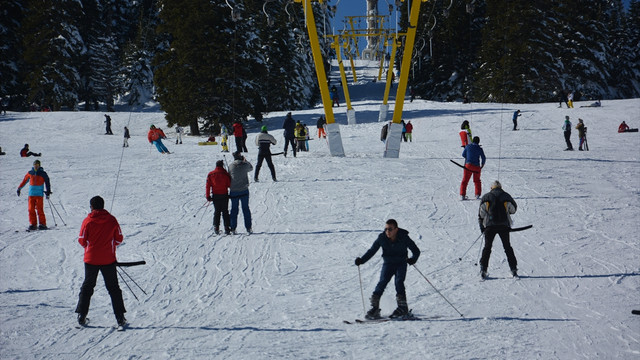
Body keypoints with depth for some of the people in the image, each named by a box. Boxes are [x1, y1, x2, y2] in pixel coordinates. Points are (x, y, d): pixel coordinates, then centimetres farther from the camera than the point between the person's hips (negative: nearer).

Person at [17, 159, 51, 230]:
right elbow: (24, 181, 20)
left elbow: (47, 182, 2)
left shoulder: (43, 173, 1)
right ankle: (32, 224, 5)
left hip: (39, 194, -3)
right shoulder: (30, 173, 10)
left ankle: (42, 224, -4)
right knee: (31, 209, -1)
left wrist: (48, 191, -7)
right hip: (31, 194, 3)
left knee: (39, 209, -9)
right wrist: (19, 188, 22)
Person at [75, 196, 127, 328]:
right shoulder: (112, 220, -4)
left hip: (91, 259, -1)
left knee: (87, 287, 15)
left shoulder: (88, 221, -9)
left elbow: (82, 240, -3)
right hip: (108, 260, 1)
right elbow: (119, 239, 2)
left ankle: (81, 315, 14)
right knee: (113, 288, 8)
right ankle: (120, 318, 3)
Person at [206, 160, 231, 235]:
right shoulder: (225, 174, -8)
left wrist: (208, 196, 5)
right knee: (225, 212, 6)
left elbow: (208, 186, 0)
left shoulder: (210, 174, -1)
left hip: (215, 196, 2)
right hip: (224, 195, -2)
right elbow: (230, 184, -7)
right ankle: (227, 228, 2)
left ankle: (216, 228, 5)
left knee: (216, 212, 11)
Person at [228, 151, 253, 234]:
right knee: (246, 209, 8)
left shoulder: (231, 166, -4)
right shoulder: (245, 165, -8)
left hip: (233, 191, 1)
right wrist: (245, 160, 20)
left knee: (234, 209, 9)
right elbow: (251, 168, 14)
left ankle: (233, 228, 7)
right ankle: (248, 228, 7)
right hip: (244, 190, -1)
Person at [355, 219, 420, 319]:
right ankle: (374, 308, -13)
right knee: (382, 282, -15)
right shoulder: (382, 238, -13)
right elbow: (372, 250, -5)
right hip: (388, 263, 2)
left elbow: (416, 251, -13)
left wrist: (413, 259, -34)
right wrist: (361, 260, -18)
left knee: (399, 282, -21)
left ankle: (403, 307, -11)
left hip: (401, 263, -2)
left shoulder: (404, 238, -18)